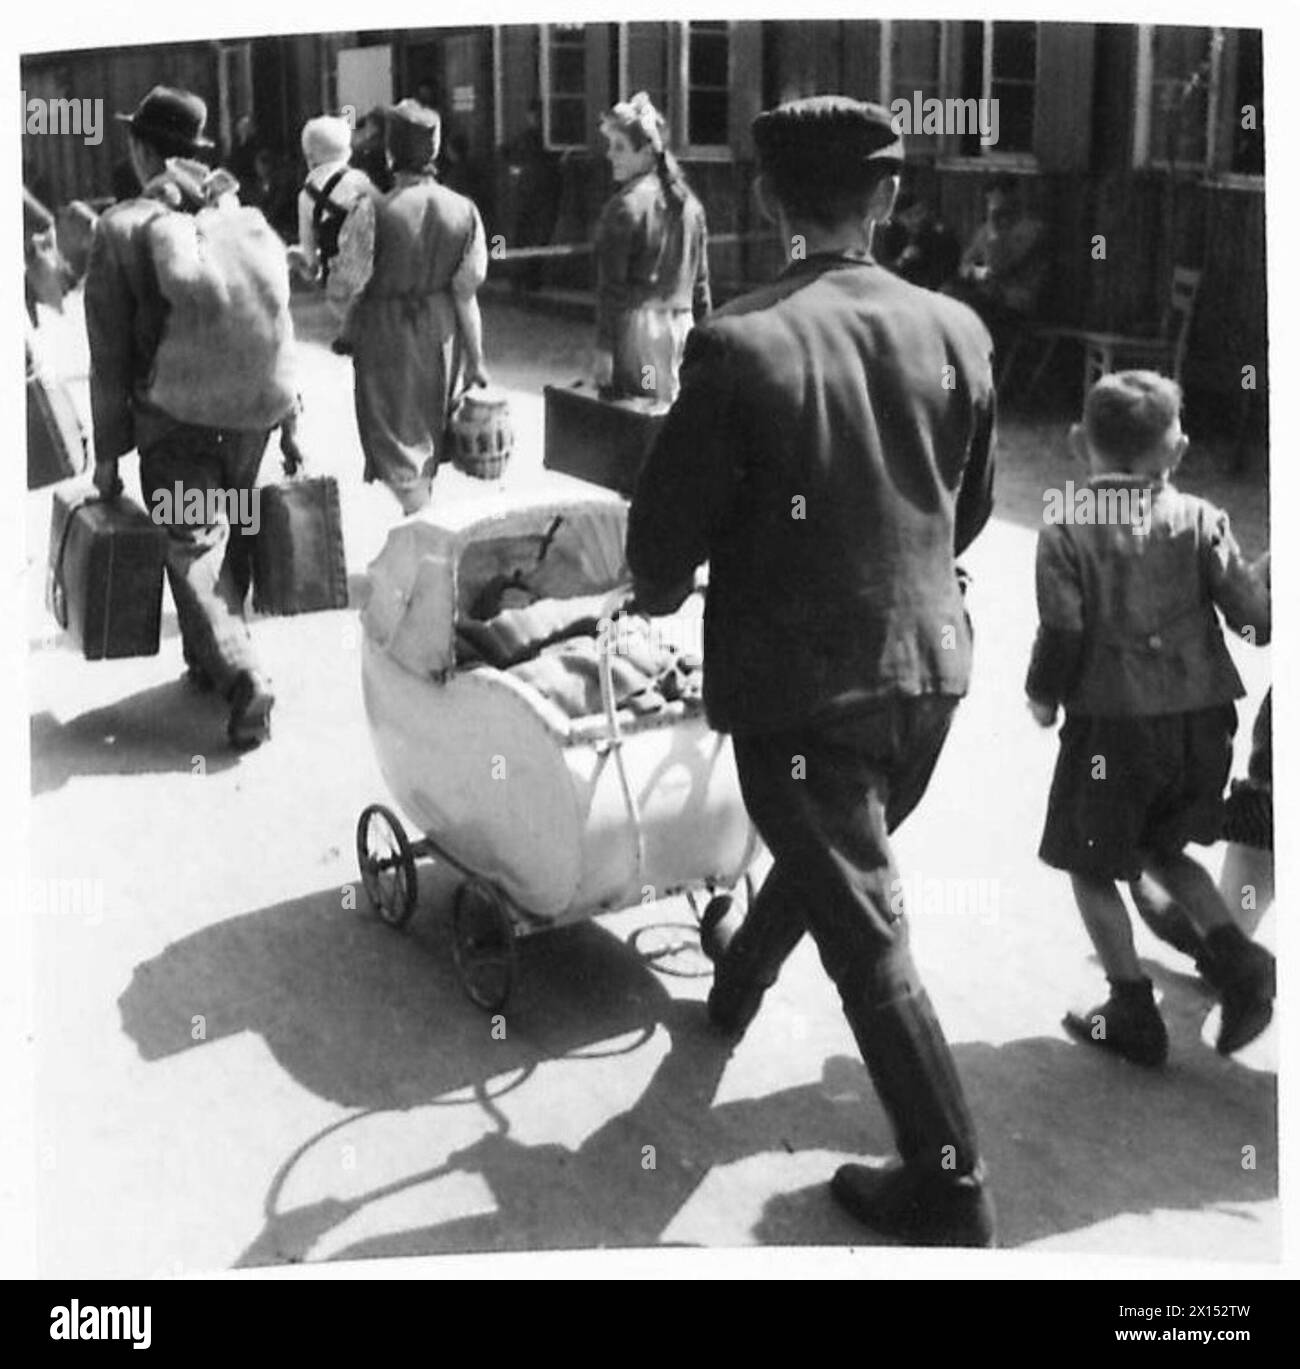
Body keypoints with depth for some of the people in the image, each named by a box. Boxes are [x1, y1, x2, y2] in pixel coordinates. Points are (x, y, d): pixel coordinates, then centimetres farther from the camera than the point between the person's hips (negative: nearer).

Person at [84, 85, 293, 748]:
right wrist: (289, 412, 14)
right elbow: (278, 323, 7)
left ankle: (242, 678, -13)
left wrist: (109, 450, -1)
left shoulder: (120, 228, -6)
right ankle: (209, 660, 30)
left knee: (193, 551, 0)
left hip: (173, 422, -4)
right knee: (230, 542, 18)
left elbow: (110, 353, -6)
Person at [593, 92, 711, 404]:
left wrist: (603, 350, -12)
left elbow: (611, 286, -13)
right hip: (681, 326, 7)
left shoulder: (624, 206, -11)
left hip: (635, 326, -7)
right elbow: (701, 282, 13)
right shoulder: (689, 203, 10)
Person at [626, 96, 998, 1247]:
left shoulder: (739, 346, -20)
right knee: (828, 857, 28)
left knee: (869, 936, 4)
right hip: (929, 666, 6)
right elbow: (971, 509, 9)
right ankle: (739, 977, 57)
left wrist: (662, 591, 11)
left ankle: (950, 1191, 12)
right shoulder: (957, 333, -5)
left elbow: (667, 531, -12)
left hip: (799, 686, -6)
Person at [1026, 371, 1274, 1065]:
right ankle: (1237, 957, 9)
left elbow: (1062, 633, -12)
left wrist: (1043, 695, 5)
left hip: (1113, 722, -4)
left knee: (1091, 866, 13)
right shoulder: (1200, 520, -2)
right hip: (1203, 720, 4)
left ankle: (1133, 1014, 15)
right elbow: (1252, 612, -6)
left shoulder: (1067, 533, -9)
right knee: (1161, 848, 25)